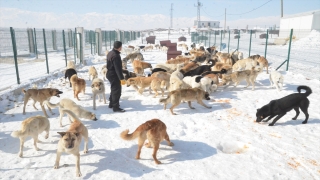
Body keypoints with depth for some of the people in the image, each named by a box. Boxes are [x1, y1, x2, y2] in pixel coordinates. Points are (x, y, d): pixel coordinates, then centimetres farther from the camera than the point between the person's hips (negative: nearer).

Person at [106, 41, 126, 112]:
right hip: (114, 75, -10)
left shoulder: (110, 53, 9)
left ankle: (111, 104, 33)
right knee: (117, 91, -4)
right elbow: (118, 68, -26)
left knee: (114, 90, 22)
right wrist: (122, 78, -24)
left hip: (110, 74, 10)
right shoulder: (116, 56, -23)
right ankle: (115, 107, 1)